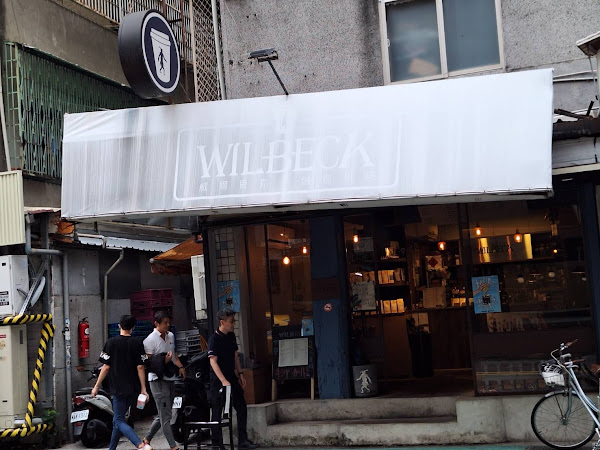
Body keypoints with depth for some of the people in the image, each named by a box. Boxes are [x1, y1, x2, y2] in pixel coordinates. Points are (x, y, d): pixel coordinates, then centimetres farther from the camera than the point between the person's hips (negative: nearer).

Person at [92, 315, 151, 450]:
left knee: (119, 421, -4)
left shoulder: (111, 342, -6)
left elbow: (106, 367, -7)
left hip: (118, 388, -4)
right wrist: (143, 389, -1)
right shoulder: (137, 343, 0)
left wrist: (97, 386, 2)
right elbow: (140, 367, -4)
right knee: (119, 418, 19)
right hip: (133, 388, 4)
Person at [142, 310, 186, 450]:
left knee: (163, 415, 15)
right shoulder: (150, 340, -13)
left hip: (170, 379, 8)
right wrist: (164, 361, -28)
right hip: (158, 380, -8)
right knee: (166, 415, -7)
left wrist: (180, 366, 6)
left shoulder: (171, 336, 11)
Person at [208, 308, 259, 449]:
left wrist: (240, 373, 12)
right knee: (218, 412, 2)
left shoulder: (231, 336, 9)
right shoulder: (214, 339, -15)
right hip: (218, 380, -8)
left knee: (242, 408, 6)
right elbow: (213, 361, -21)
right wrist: (223, 381, -27)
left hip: (232, 377, 8)